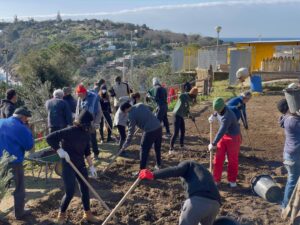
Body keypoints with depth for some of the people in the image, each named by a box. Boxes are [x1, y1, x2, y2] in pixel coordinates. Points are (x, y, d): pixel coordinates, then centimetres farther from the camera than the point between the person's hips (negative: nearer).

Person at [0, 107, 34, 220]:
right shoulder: (21, 128, -16)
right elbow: (29, 146, -8)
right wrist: (27, 128, -4)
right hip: (14, 163, -6)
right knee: (19, 189, 11)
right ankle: (19, 213, 22)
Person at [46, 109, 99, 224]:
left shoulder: (86, 134, 1)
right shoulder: (69, 131, -21)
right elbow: (49, 138, -22)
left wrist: (91, 166, 12)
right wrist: (60, 150, -28)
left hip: (80, 165, 7)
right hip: (68, 165, -7)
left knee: (85, 189, 12)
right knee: (70, 192, -4)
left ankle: (87, 214, 29)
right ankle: (61, 214, 22)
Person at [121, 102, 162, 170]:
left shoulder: (131, 115, -7)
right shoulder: (140, 105, 10)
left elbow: (131, 130, -5)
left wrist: (126, 144, 2)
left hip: (149, 131, -7)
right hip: (158, 127, 8)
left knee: (144, 151, 6)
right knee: (157, 148, 24)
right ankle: (158, 165, 39)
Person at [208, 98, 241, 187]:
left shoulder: (227, 117, -35)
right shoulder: (220, 108, -11)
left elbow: (221, 132, -34)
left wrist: (213, 144, -28)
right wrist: (214, 116, 16)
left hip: (233, 137, -7)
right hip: (224, 136, 7)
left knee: (233, 160, 5)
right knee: (218, 158, 4)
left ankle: (232, 180, 22)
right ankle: (216, 179, 12)